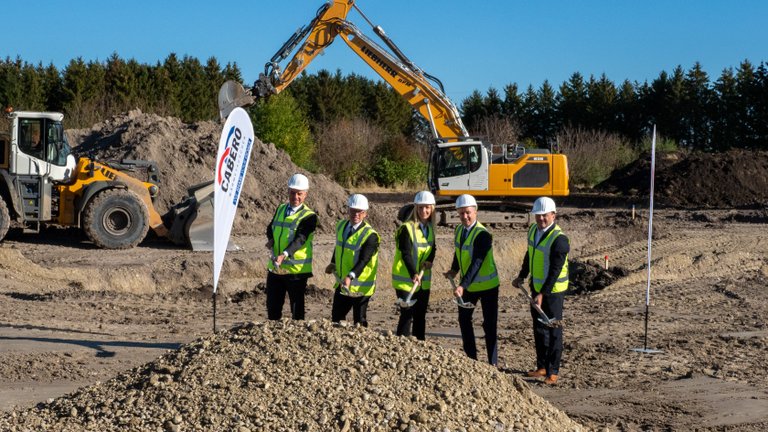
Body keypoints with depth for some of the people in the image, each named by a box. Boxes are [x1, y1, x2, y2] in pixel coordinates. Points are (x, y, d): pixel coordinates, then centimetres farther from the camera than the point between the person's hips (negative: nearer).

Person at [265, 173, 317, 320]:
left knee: (297, 310, 4)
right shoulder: (280, 209, 11)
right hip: (275, 268, 6)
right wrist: (271, 239, -1)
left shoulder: (309, 216, -11)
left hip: (296, 270, -6)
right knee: (272, 307, 13)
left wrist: (284, 255, -39)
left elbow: (300, 239, -23)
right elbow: (270, 227, 23)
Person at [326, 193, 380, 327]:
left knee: (359, 322, 1)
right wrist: (333, 263, 14)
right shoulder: (341, 225, 4)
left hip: (360, 288, -7)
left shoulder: (370, 235, -19)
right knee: (336, 318, 16)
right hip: (342, 284, 7)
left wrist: (351, 276, -41)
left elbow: (364, 260, -29)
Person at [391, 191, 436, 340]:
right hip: (406, 280, -7)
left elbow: (433, 247, 8)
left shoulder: (430, 228, 7)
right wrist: (414, 274, -36)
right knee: (407, 316, -8)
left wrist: (430, 260, -15)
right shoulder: (406, 228, -15)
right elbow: (406, 254, -23)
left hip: (424, 281, 7)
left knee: (420, 316, 12)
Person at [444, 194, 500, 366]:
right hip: (468, 286, 8)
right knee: (464, 320, 14)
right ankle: (471, 358, 27)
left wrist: (462, 286, -38)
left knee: (489, 325, -2)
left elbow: (476, 263, -32)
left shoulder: (483, 235, -24)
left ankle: (492, 363, 6)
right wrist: (454, 270, 3)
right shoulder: (459, 230, 0)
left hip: (487, 286, -8)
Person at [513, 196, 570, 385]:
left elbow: (555, 270, -24)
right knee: (539, 328, 15)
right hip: (536, 286, 8)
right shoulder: (533, 230, 3)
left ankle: (553, 371, 6)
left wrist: (542, 294, -26)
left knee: (553, 331, 0)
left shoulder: (559, 239, -22)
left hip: (553, 290, -8)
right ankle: (542, 366, 26)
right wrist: (521, 276, 22)